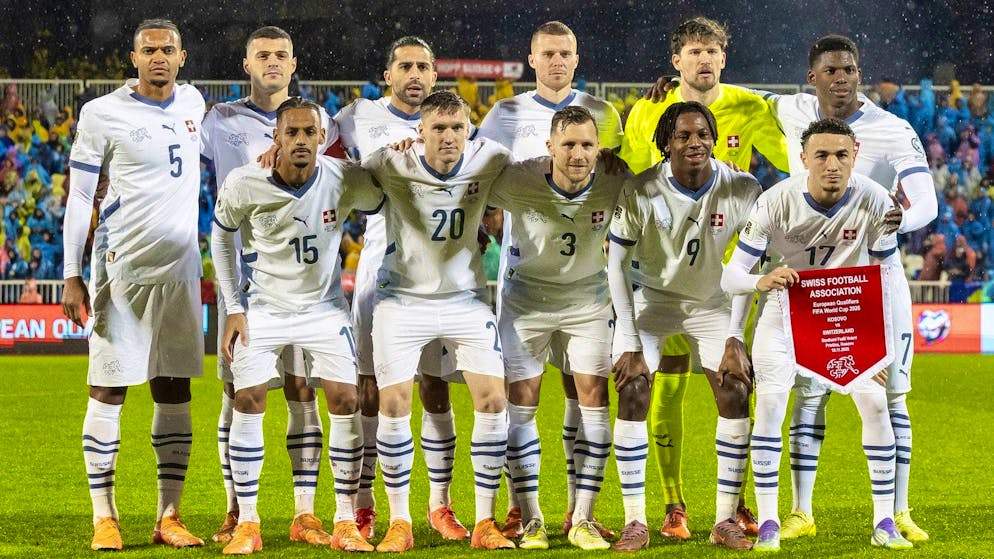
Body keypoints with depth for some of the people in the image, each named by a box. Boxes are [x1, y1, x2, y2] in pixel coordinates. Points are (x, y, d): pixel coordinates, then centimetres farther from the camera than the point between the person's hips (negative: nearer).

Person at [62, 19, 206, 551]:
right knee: (109, 391, -3)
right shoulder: (103, 114, -6)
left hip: (180, 269, 5)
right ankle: (104, 518, 2)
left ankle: (169, 517, 9)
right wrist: (72, 276, -7)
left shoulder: (192, 103, 8)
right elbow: (79, 197, -4)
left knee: (174, 392, 5)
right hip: (121, 267, -5)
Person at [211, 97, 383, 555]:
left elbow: (384, 206, 5)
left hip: (324, 306, 1)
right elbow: (222, 237, 0)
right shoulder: (244, 185, -18)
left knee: (345, 402, -7)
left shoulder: (345, 180, -17)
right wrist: (233, 308, -2)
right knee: (248, 403, -8)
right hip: (264, 307, -1)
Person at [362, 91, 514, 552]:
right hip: (403, 300, -2)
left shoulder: (490, 161, -10)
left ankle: (485, 523, 3)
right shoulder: (392, 164, -17)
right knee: (394, 407, -7)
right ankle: (399, 523, 6)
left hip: (467, 299, 2)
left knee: (493, 402, -7)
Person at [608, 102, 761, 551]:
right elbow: (618, 265, -14)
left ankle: (725, 520, -2)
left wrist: (735, 338, -15)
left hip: (713, 302, 2)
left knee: (736, 395, -9)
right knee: (632, 394, -14)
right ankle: (635, 521, -8)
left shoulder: (741, 190, -18)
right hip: (650, 299, -2)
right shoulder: (641, 193, -22)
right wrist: (630, 344, -16)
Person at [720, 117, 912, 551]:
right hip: (784, 306, -2)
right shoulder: (776, 202, -26)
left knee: (875, 401, -9)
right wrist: (761, 282, -49)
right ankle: (768, 524, -6)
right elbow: (730, 276, -26)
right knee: (770, 402, -16)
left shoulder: (874, 201, -21)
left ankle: (885, 523, 3)